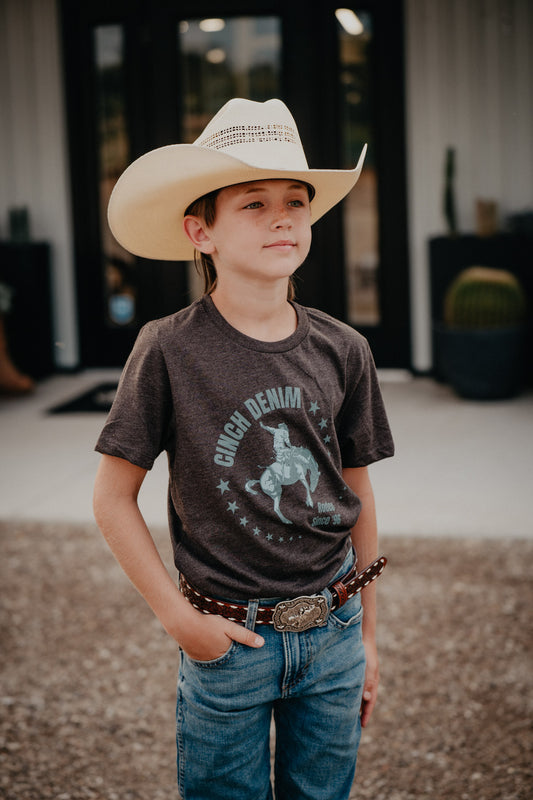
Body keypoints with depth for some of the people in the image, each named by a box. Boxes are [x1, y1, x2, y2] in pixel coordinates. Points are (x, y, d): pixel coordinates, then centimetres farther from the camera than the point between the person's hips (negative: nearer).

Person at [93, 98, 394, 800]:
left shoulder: (342, 351, -2)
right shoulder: (169, 351, -12)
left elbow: (357, 497, 7)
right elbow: (113, 499, -6)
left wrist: (366, 634, 12)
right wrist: (180, 618, -8)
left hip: (332, 632, 3)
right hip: (228, 639, -3)